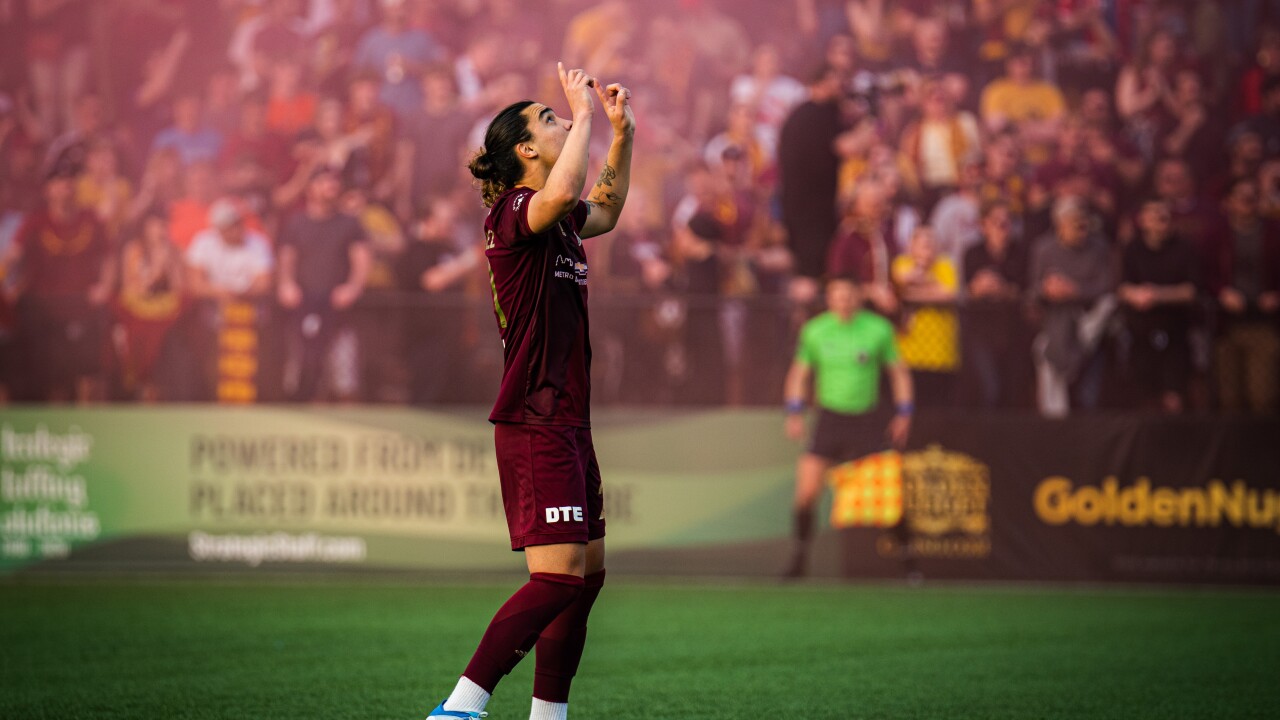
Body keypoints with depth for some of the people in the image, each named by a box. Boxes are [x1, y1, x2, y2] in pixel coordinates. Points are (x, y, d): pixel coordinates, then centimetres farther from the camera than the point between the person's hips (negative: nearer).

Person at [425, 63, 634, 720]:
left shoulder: (557, 221, 16)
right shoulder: (514, 212, -12)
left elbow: (604, 210, 38)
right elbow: (562, 194, -36)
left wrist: (622, 131, 24)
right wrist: (584, 113, -23)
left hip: (567, 423, 10)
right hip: (535, 424, -10)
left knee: (587, 570, 10)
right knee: (558, 574, -17)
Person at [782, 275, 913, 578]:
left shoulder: (879, 329, -2)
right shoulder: (814, 331, 2)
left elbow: (898, 371, 8)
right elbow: (799, 373, 14)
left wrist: (903, 414, 3)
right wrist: (795, 413, 5)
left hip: (867, 419, -1)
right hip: (829, 416, 1)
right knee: (807, 489, -9)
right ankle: (801, 551, 5)